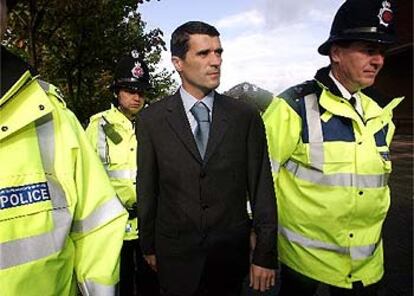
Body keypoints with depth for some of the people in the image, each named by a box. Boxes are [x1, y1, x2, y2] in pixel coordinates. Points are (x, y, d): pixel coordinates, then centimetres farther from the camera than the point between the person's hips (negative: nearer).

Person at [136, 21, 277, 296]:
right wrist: (148, 246, 8)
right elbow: (147, 188, 1)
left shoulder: (246, 116, -6)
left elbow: (262, 189, -4)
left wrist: (266, 255, -3)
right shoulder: (152, 119, -6)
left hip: (231, 253, 1)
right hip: (175, 254, 0)